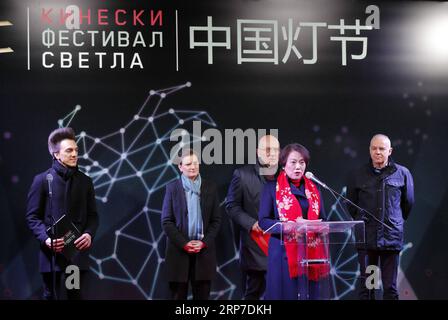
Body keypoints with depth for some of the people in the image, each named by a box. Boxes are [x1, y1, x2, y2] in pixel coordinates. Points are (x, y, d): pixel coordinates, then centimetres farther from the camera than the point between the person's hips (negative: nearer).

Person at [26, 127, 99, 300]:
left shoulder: (85, 181, 10)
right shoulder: (42, 180, -2)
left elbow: (92, 215, 11)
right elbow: (32, 216, -2)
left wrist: (89, 234, -9)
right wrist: (45, 239, -18)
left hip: (78, 251, 3)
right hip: (51, 251, -3)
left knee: (75, 295, 8)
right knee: (51, 296, 5)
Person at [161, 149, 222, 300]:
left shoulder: (210, 187, 6)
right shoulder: (172, 188, 2)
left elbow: (216, 220, 6)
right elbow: (166, 221, -1)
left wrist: (204, 242, -8)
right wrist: (184, 243, -11)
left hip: (204, 251, 1)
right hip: (179, 250, -1)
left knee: (202, 295, 3)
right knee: (178, 295, 3)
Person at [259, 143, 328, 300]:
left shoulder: (313, 189, 14)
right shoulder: (272, 187, 2)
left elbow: (322, 219, 16)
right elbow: (263, 221, -5)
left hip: (310, 253, 4)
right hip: (284, 252, -4)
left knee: (309, 293, 2)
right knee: (285, 294, -4)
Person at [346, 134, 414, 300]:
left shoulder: (402, 174, 2)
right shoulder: (357, 175, 4)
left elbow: (408, 203, 14)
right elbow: (351, 203, 16)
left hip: (392, 237, 0)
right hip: (366, 237, 0)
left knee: (390, 287, 5)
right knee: (365, 286, 2)